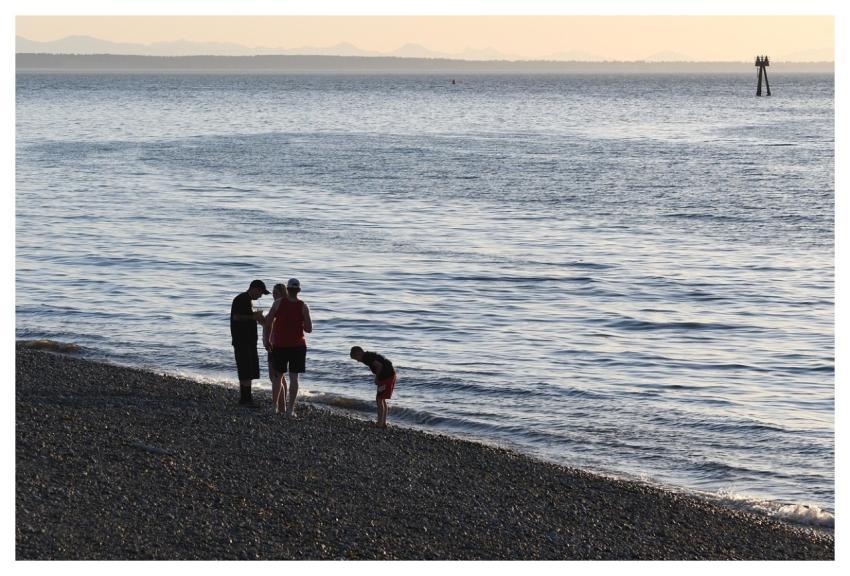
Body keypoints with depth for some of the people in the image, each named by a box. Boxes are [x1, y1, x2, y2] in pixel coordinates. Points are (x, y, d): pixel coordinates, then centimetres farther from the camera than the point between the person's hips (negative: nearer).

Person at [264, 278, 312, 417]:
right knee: (294, 378, 1)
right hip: (298, 346, 0)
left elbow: (268, 322, -8)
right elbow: (309, 329, -2)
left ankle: (281, 407, 15)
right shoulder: (303, 306, -4)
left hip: (280, 346, 0)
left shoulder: (278, 303, -4)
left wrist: (267, 340, 4)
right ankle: (290, 408, -8)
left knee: (279, 376, 14)